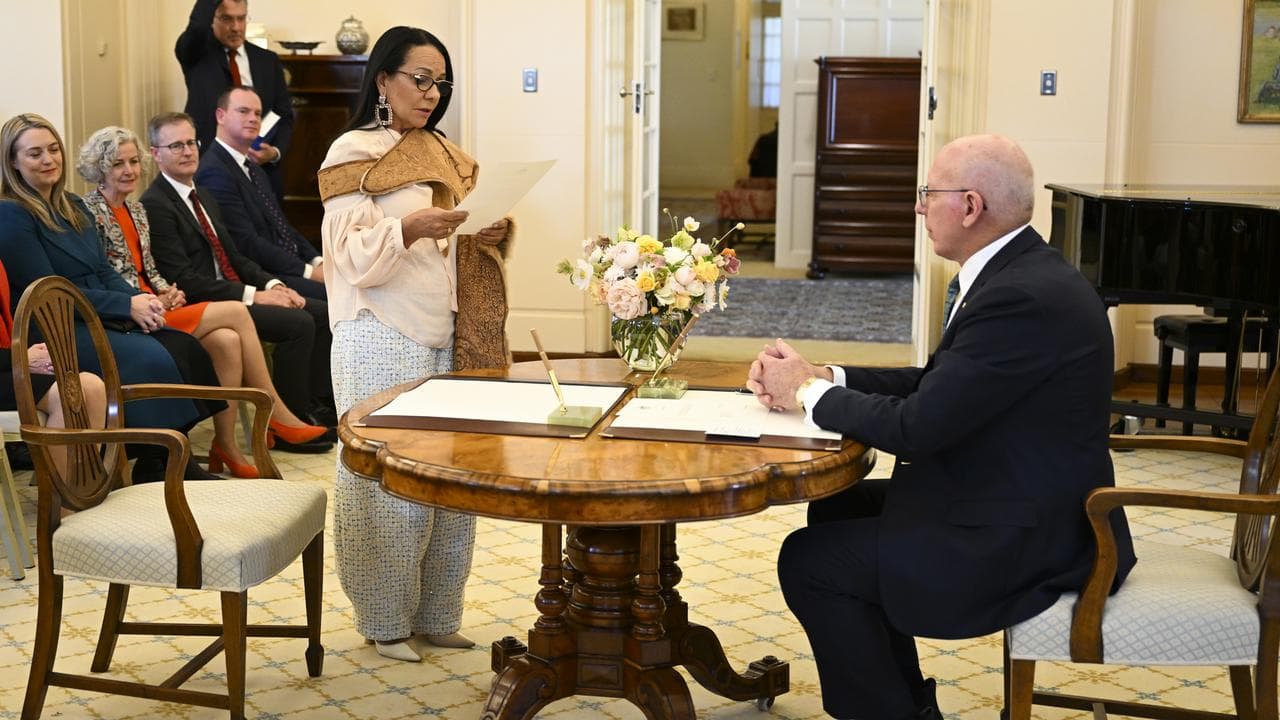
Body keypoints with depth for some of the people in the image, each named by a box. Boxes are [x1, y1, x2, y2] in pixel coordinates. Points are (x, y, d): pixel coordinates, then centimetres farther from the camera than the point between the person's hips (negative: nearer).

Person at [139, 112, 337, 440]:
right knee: (299, 323, -23)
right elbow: (184, 280, -19)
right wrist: (252, 295, -19)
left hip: (233, 294, 9)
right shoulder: (155, 205, -12)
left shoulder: (203, 198, 18)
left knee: (323, 313, 0)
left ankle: (317, 406, 6)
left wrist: (273, 285, 0)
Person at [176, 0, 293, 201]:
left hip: (261, 170, 3)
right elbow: (197, 27, -22)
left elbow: (285, 116, 10)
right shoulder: (197, 54, 2)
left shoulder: (268, 61, 11)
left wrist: (276, 151, -8)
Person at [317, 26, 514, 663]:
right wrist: (409, 228, -28)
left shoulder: (443, 155, 14)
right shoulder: (354, 153, -6)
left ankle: (435, 613, 18)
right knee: (391, 483, -1)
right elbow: (354, 262, -13)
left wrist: (487, 239, 1)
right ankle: (385, 621, 13)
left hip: (444, 339, 6)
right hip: (383, 342, -6)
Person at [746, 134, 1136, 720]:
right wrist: (821, 376, 1)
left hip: (1032, 541, -10)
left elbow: (914, 427, -24)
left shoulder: (1024, 297, -25)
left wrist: (807, 393, -9)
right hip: (1019, 502, 10)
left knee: (810, 561, -9)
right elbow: (934, 384, 12)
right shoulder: (1018, 274, 7)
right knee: (837, 508, 17)